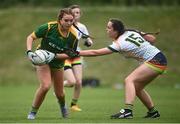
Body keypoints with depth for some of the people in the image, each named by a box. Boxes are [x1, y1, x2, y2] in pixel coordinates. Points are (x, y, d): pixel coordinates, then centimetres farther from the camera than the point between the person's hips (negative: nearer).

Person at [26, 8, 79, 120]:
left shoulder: (74, 36, -20)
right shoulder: (49, 27, -26)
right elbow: (31, 37, -14)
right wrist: (29, 51, -30)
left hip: (58, 63, 3)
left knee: (60, 94, 9)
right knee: (45, 86, -26)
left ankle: (63, 106, 48)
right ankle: (33, 112, -6)